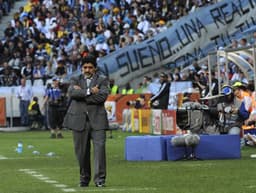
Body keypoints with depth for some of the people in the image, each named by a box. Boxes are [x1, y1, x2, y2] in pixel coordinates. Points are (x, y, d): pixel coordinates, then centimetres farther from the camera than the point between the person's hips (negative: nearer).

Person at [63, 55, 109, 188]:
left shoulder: (102, 80, 8)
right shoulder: (75, 80, 13)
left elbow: (103, 96, -10)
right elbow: (71, 93, -8)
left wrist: (81, 93, -8)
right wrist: (89, 91, -14)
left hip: (97, 119, -2)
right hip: (79, 119, 2)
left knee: (99, 148, -12)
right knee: (82, 151, 5)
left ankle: (99, 178, -10)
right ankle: (84, 178, 17)